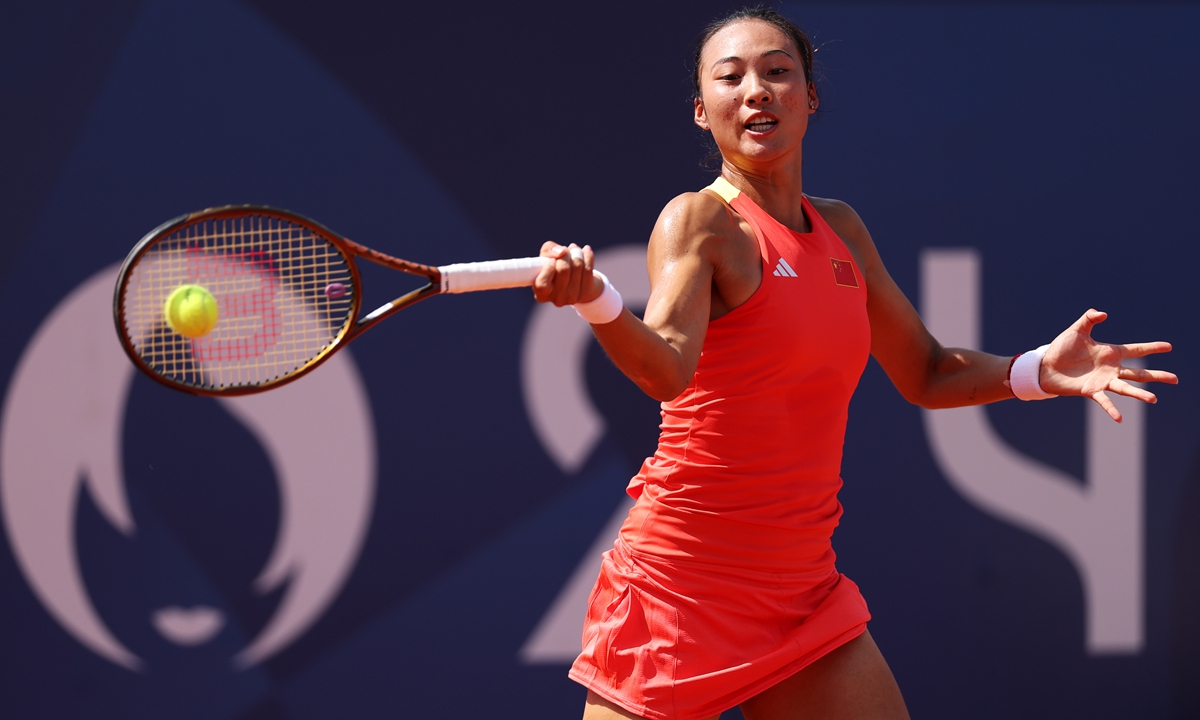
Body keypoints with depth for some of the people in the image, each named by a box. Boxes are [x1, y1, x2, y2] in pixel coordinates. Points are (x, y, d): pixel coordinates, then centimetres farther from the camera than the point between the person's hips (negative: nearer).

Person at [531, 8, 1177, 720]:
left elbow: (924, 373, 21)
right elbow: (666, 368, -27)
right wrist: (596, 300, -48)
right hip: (681, 582, -6)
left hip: (804, 593, 6)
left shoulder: (842, 229, 10)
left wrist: (1036, 370, 4)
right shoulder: (700, 220, -9)